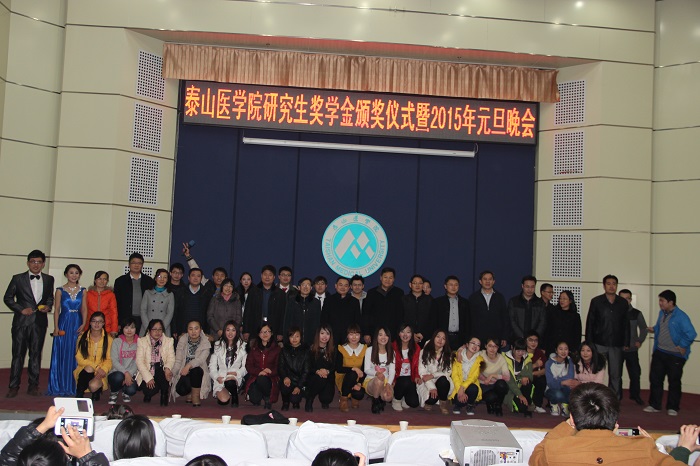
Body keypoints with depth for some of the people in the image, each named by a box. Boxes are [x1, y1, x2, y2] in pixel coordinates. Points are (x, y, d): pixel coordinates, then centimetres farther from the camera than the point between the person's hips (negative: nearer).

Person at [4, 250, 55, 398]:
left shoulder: (48, 279, 8)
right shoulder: (18, 279, 1)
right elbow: (8, 298, 3)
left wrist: (48, 306, -1)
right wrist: (21, 309, -9)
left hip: (39, 322, 2)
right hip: (21, 322, -2)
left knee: (36, 354, 8)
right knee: (18, 354, 1)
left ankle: (33, 386, 16)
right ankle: (14, 386, 8)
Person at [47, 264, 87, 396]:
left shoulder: (82, 291, 8)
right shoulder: (60, 290, 3)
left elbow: (84, 309, 5)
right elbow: (57, 310, 1)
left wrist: (84, 324, -9)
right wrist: (56, 327, -8)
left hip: (77, 325, 1)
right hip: (64, 324, -1)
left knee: (75, 355, 2)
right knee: (61, 355, 0)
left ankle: (73, 386, 10)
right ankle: (59, 387, 9)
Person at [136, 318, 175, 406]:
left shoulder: (169, 341, 7)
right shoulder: (142, 341, 2)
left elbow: (171, 359, -3)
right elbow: (139, 361, -7)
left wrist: (167, 368, -28)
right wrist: (148, 378, -20)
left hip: (162, 372, 1)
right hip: (146, 373, -1)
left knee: (163, 370, -34)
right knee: (151, 390, -28)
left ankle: (164, 396, -12)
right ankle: (148, 394, 9)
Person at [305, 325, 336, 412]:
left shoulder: (333, 349, 5)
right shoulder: (311, 349, 0)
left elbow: (334, 366, 0)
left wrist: (327, 371, -22)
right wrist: (317, 371, -23)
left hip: (328, 377, 2)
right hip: (313, 377, -2)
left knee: (327, 399, -21)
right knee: (320, 379, -37)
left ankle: (324, 401, 21)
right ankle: (309, 401, -13)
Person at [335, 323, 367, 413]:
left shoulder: (364, 349, -2)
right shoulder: (342, 349, -8)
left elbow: (364, 370, -3)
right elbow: (338, 368, -16)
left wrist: (359, 383, -17)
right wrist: (354, 369, -26)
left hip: (357, 380, 2)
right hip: (343, 379, -2)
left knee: (359, 395, -30)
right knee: (351, 374, -35)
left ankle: (354, 397, 11)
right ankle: (343, 398, -13)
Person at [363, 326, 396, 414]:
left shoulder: (391, 352, 8)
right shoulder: (369, 350, 0)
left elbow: (392, 370, 0)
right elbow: (366, 369, -3)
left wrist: (388, 384, -19)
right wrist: (376, 373, -26)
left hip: (386, 381, 2)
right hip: (371, 380, -2)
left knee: (388, 397, -32)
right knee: (379, 378, -38)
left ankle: (381, 400, 8)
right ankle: (375, 402, -11)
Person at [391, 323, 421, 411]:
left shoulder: (416, 348, 4)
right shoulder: (394, 346, -8)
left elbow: (416, 366, 9)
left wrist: (417, 376, -11)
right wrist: (392, 380, -20)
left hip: (410, 378, 3)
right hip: (397, 378, -3)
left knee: (414, 403, -16)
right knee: (406, 382, -36)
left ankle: (403, 397, 21)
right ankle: (396, 399, -4)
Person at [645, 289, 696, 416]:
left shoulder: (681, 316, -18)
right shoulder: (662, 313, 6)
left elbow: (691, 334, -23)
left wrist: (682, 346, -18)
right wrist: (654, 329, 9)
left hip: (675, 355, -7)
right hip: (659, 353, 7)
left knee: (674, 381, 5)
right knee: (655, 378, 8)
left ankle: (672, 408, 17)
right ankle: (654, 405, 19)